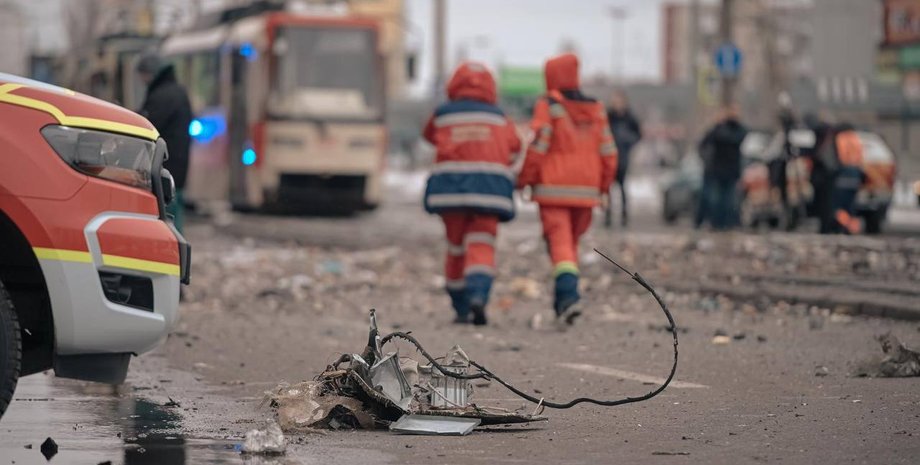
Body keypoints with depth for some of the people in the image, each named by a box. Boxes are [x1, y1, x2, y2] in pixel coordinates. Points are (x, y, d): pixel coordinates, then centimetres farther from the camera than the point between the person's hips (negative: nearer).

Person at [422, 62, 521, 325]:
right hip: (488, 187, -1)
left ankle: (461, 309, 18)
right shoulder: (499, 118, 13)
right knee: (481, 247, -5)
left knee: (456, 247, 13)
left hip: (451, 187, 1)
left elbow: (429, 134, 27)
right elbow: (514, 146, 14)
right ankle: (478, 294, -31)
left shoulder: (442, 115, 11)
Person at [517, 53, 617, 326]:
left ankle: (569, 296, -25)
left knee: (559, 242, -8)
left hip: (553, 189, -5)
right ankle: (564, 298, 17)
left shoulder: (548, 107, -7)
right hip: (585, 190, 5)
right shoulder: (596, 110, 9)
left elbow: (537, 148, -12)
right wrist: (604, 186, 18)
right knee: (572, 242, 17)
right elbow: (608, 152, 9)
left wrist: (524, 180, -2)